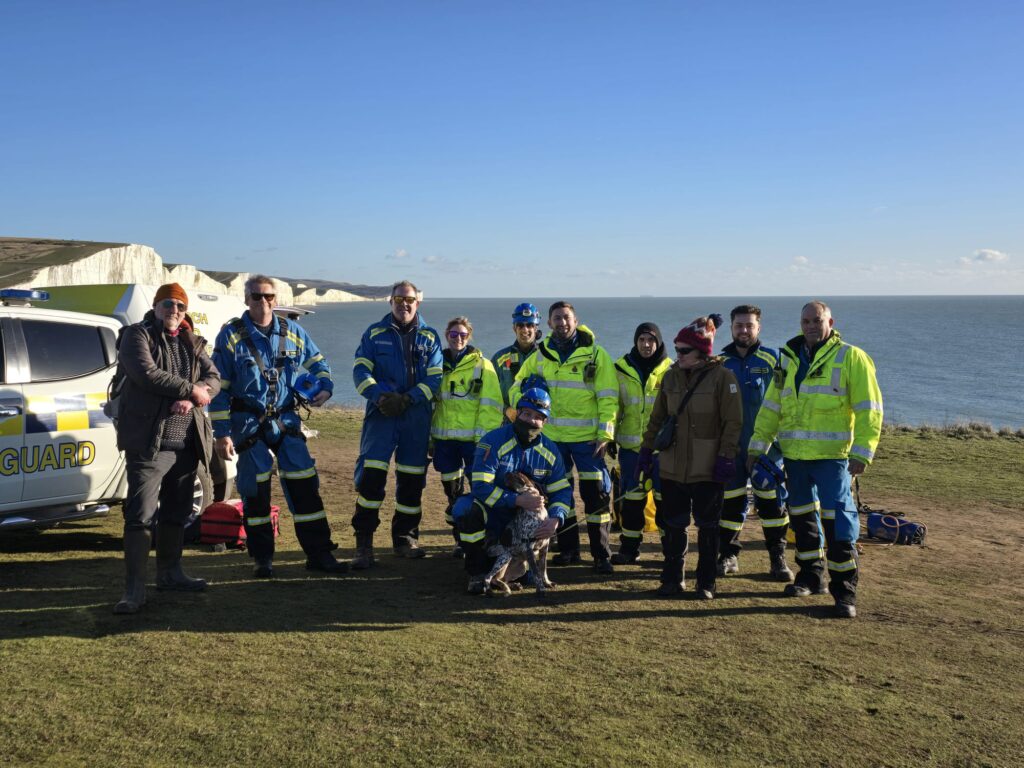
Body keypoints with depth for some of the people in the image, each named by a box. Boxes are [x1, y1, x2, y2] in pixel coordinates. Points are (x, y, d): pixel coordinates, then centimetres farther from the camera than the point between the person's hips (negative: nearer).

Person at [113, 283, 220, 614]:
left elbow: (213, 378, 5)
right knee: (140, 516, -9)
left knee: (177, 512, 15)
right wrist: (191, 389, -13)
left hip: (187, 442, 6)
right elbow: (147, 374, -17)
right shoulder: (137, 335, -2)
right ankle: (135, 589, -6)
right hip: (148, 441, -6)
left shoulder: (192, 343, 15)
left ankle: (169, 573, 29)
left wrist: (191, 397, -15)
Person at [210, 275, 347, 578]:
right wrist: (222, 433, -9)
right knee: (255, 488, 0)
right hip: (248, 423, -3)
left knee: (304, 483, 0)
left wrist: (324, 387, -1)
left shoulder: (292, 332, 6)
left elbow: (318, 363, 21)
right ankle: (262, 558, 14)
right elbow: (219, 388, -4)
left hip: (285, 420, 3)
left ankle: (318, 553, 8)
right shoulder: (231, 335, -4)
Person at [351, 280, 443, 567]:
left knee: (412, 479, 6)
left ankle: (405, 538, 21)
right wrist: (380, 395, -16)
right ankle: (363, 543, -4)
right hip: (381, 413, -2)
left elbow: (435, 378, 2)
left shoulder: (430, 337, 10)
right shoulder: (375, 333, 8)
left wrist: (407, 399, -13)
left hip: (417, 416, 2)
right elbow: (360, 370, 1)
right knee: (371, 475, -12)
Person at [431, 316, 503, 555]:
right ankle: (460, 539, 21)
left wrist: (485, 437, -14)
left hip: (472, 439, -4)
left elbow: (490, 405, -7)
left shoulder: (482, 366, -1)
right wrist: (429, 436, 13)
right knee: (452, 492, 10)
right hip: (444, 438, 4)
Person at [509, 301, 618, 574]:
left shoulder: (595, 354, -2)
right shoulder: (540, 355, 9)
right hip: (551, 436, 4)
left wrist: (605, 434, -12)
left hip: (586, 437, -4)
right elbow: (517, 387, 18)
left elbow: (608, 398, -5)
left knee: (596, 494, -6)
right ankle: (568, 549, 22)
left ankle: (601, 555, 3)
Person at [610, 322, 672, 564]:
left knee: (665, 496, 3)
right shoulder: (621, 369, 4)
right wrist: (610, 436, 5)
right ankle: (629, 547, 15)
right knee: (631, 498, 6)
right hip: (631, 444, 1)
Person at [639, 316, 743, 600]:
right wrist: (647, 449, 12)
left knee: (707, 527, 7)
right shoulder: (671, 376, 7)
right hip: (672, 467, 4)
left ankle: (705, 583, 19)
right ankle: (672, 578, 22)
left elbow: (733, 422, -9)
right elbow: (657, 417, 15)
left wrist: (726, 456, -13)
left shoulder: (722, 376, -8)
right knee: (672, 525, 9)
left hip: (707, 469, -4)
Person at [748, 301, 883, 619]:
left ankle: (845, 590, 1)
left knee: (838, 520, -8)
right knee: (802, 516, 14)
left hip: (831, 454, -5)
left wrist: (862, 452, -14)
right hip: (794, 453, 6)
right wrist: (757, 445, 13)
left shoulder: (850, 357, -3)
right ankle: (810, 576, 29)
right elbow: (771, 407, 17)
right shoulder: (789, 358, 13)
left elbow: (869, 409, -7)